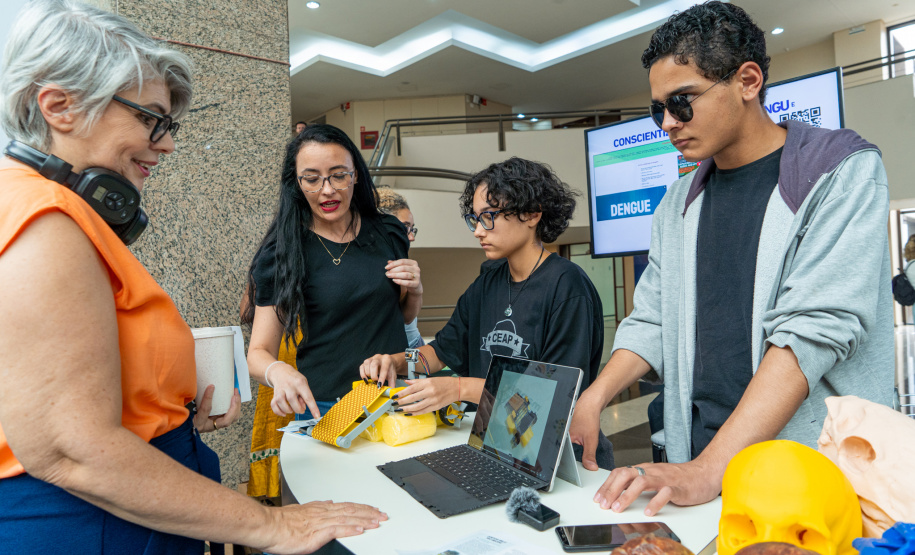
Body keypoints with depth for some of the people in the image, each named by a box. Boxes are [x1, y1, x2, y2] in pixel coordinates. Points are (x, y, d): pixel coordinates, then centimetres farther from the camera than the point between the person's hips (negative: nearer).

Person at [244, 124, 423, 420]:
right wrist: (278, 371, -30)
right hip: (325, 407, -3)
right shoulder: (281, 252, -9)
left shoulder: (389, 232, 1)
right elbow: (259, 351, -8)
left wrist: (415, 289, -6)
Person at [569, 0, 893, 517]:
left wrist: (710, 470, -23)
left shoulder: (844, 172, -6)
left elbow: (815, 329, -18)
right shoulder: (680, 201, 10)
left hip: (817, 470, -3)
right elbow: (652, 319, 10)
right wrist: (593, 401, -6)